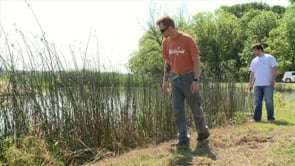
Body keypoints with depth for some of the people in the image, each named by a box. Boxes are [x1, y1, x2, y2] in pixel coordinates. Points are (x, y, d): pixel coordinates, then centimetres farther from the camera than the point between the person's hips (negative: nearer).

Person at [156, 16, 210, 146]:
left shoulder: (187, 39, -14)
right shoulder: (166, 42, 4)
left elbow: (196, 60, -13)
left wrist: (196, 80, -21)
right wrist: (165, 80, 9)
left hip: (189, 78, -5)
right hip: (175, 78, 5)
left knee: (195, 108, 7)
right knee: (177, 109, -3)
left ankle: (203, 132, 29)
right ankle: (183, 138, 3)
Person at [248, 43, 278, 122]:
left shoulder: (269, 58, 0)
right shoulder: (254, 61, 17)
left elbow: (275, 68, -6)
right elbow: (252, 73, 17)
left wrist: (273, 79, -15)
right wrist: (250, 84, 11)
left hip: (268, 84, -5)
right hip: (257, 85, 5)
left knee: (269, 101, -2)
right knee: (257, 102, 5)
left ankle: (271, 118, 7)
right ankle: (257, 118, 8)